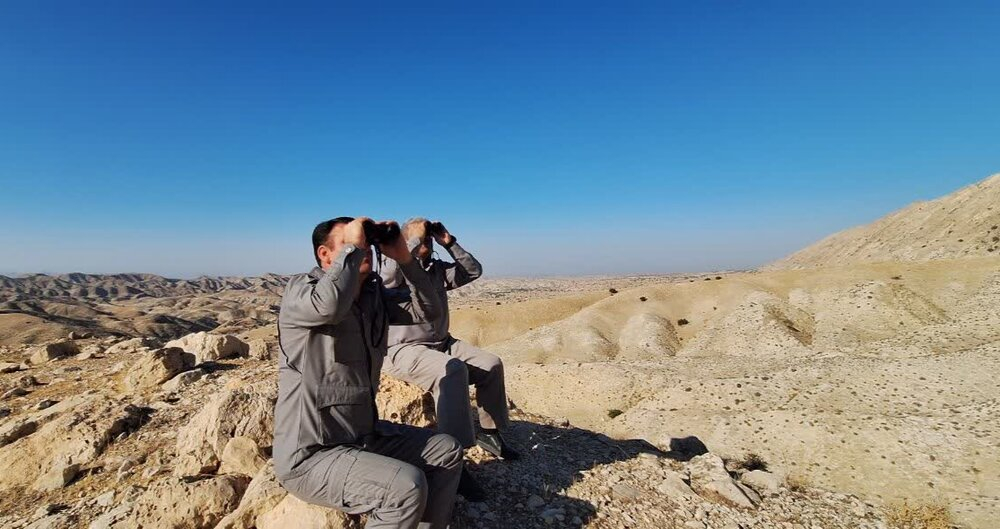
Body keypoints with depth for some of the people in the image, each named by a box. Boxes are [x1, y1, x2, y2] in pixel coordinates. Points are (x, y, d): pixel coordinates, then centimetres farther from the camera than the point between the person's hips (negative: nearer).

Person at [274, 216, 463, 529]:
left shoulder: (374, 295, 5)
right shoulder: (300, 290, -15)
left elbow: (428, 310, 2)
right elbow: (330, 305, -39)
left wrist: (403, 257, -7)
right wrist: (353, 247, -25)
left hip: (364, 434, 8)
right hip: (311, 454, -8)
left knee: (447, 451, 10)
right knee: (407, 485, -27)